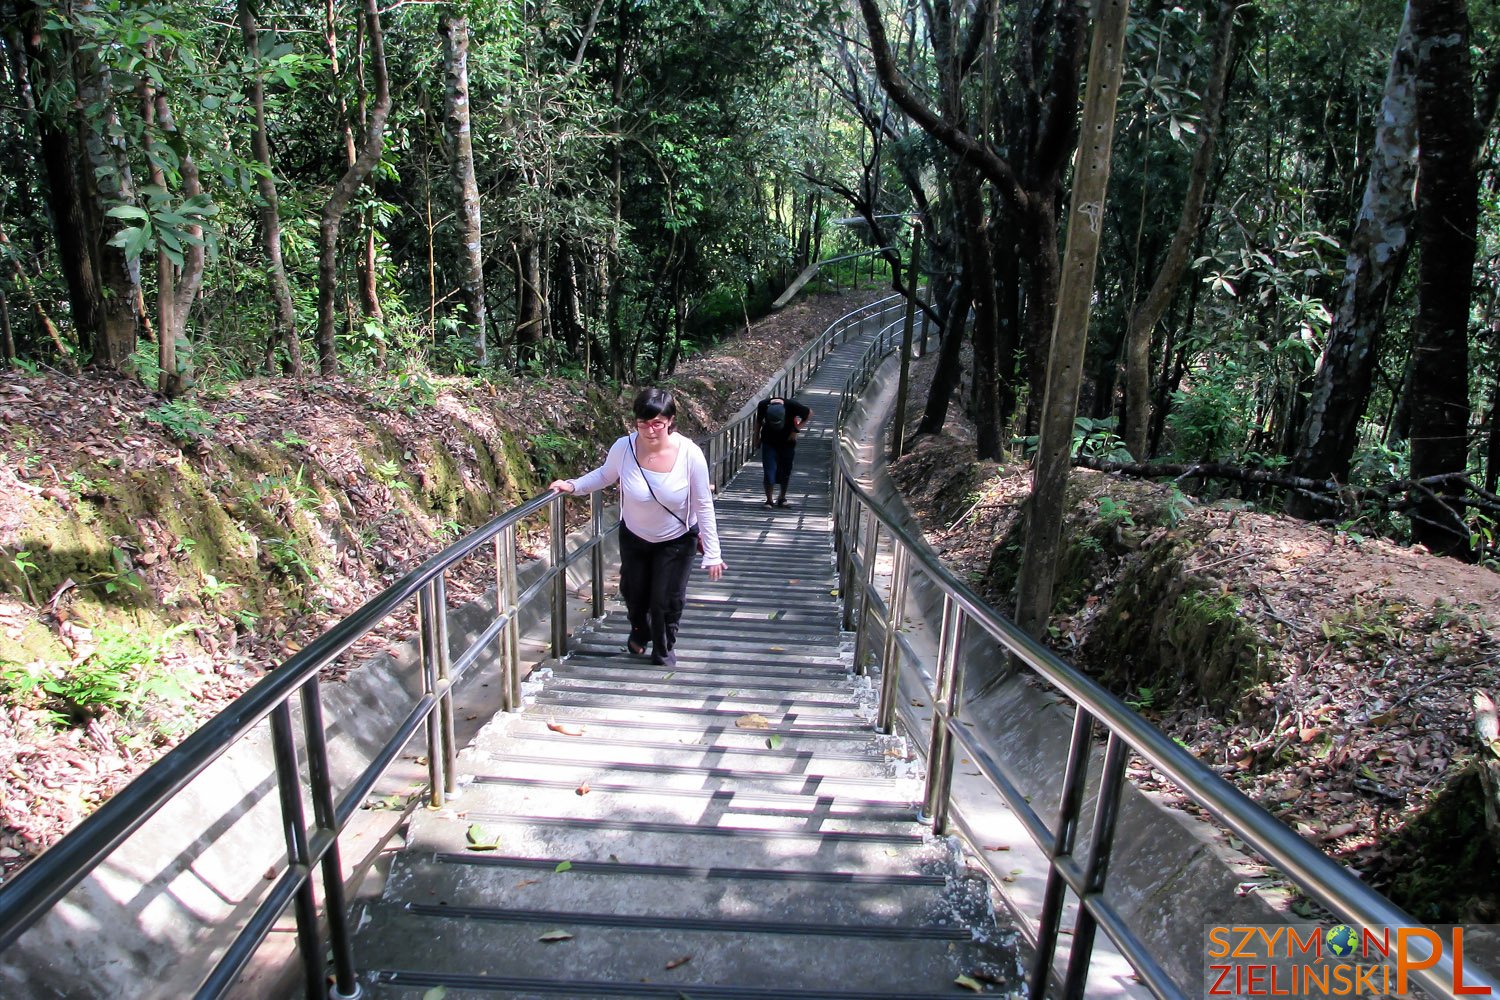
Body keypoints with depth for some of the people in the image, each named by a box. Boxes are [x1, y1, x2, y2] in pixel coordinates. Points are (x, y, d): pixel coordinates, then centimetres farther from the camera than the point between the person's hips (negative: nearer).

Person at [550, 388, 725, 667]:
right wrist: (573, 486, -14)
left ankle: (664, 649, 39)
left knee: (667, 600, 7)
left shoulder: (690, 454, -30)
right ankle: (640, 632, 58)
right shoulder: (623, 448, -25)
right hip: (633, 537, 3)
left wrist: (712, 553, -17)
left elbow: (703, 505, -20)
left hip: (676, 541, -2)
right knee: (633, 593, 23)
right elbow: (604, 475, -1)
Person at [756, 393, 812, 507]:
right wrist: (757, 437, 6)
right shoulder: (763, 406, -24)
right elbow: (758, 421, -1)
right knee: (769, 471, -9)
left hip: (787, 442, 0)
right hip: (769, 442, 0)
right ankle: (769, 500, 2)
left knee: (785, 471, 6)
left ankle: (782, 497, 25)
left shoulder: (792, 405, -28)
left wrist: (796, 430, -14)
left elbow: (809, 414, -9)